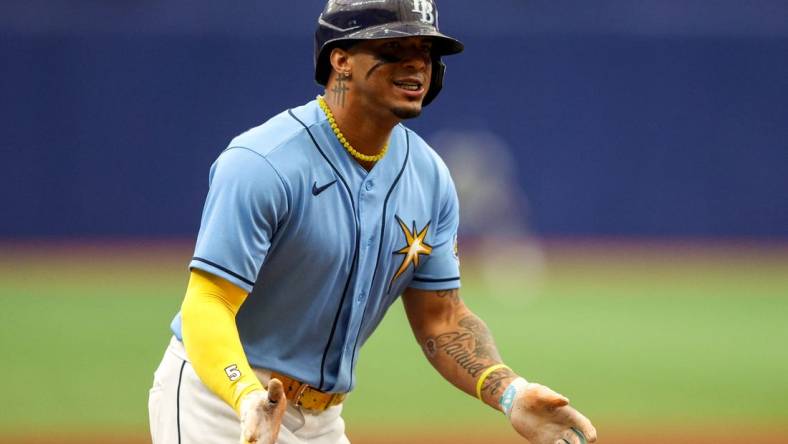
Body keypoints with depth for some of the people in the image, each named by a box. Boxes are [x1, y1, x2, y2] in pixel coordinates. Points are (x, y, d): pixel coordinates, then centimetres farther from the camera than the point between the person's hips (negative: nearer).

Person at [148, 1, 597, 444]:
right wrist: (249, 400, -44)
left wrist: (510, 392, -12)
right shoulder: (263, 165, -21)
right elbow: (208, 306, -26)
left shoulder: (430, 178, 2)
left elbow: (441, 318, 6)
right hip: (220, 398, -7)